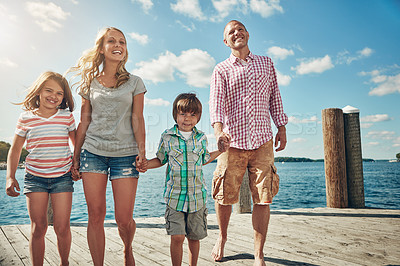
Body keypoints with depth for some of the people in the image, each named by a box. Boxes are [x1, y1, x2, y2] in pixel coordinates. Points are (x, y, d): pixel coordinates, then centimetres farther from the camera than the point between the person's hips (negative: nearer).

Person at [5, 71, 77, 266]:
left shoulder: (67, 116, 1)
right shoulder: (26, 118, 2)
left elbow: (77, 142, 14)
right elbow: (15, 150, 8)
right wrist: (10, 177, -1)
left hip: (63, 177, 0)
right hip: (35, 177, 1)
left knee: (62, 228, 1)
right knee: (38, 227, 3)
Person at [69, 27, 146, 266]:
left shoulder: (134, 82, 8)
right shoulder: (90, 82, 11)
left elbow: (137, 118, 1)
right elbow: (84, 121, 11)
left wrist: (142, 149, -11)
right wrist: (76, 155, 8)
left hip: (125, 154, -1)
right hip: (92, 152, 2)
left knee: (124, 218, -2)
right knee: (95, 216, 1)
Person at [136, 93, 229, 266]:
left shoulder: (201, 137, 6)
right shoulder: (167, 137, 0)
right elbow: (161, 159, 11)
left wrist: (220, 150, 13)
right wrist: (146, 165, -7)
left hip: (197, 195, 2)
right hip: (175, 195, -2)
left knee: (194, 237, 13)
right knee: (177, 237, -5)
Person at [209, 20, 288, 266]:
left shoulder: (266, 63, 18)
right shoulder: (221, 70, 8)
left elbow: (275, 97, 19)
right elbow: (216, 102, -7)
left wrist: (282, 127, 10)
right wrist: (219, 131, -25)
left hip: (262, 141, 2)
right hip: (233, 141, -1)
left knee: (263, 198, -2)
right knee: (225, 197, 3)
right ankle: (223, 237, 32)